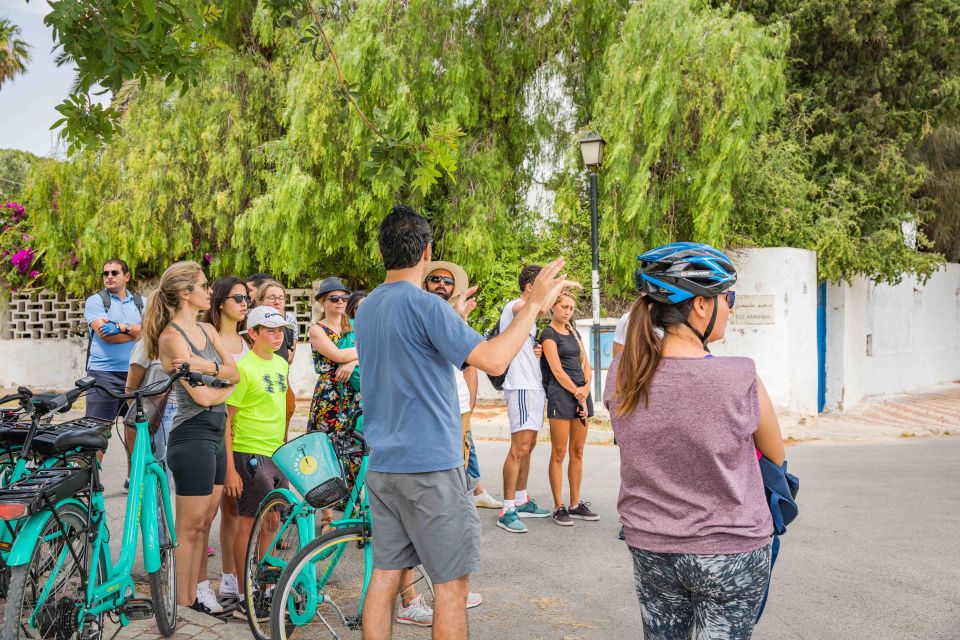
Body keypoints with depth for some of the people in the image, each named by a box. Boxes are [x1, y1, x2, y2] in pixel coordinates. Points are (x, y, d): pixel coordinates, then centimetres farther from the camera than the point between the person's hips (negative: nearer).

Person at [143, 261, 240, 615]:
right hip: (192, 437, -8)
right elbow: (202, 396, -17)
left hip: (215, 434, 8)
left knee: (204, 524, 12)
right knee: (190, 528, 0)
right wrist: (228, 385, 1)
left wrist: (209, 367, -16)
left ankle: (194, 600, 21)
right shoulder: (171, 336, -12)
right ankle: (182, 606, 10)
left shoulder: (207, 330, 12)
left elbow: (235, 372, 2)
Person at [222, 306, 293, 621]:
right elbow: (225, 419, -13)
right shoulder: (242, 367, -13)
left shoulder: (281, 364, 10)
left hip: (278, 454, 7)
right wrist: (230, 469, -17)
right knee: (249, 524, 0)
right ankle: (244, 599, 9)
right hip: (250, 454, -7)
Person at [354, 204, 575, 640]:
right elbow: (493, 360, -23)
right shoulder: (424, 305, -15)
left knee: (385, 574, 12)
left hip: (382, 465, 8)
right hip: (430, 465, -8)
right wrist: (534, 304, -14)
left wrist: (453, 318, 30)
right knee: (452, 583, 2)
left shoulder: (368, 308, 11)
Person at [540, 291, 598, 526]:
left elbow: (585, 364, 15)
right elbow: (557, 371, -11)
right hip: (561, 394, -7)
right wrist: (578, 394, -10)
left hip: (581, 393, 7)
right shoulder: (549, 334, -4)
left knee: (577, 452, 9)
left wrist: (586, 388, -3)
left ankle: (575, 504, 15)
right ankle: (559, 507, 0)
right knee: (559, 453, -4)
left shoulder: (573, 332, 18)